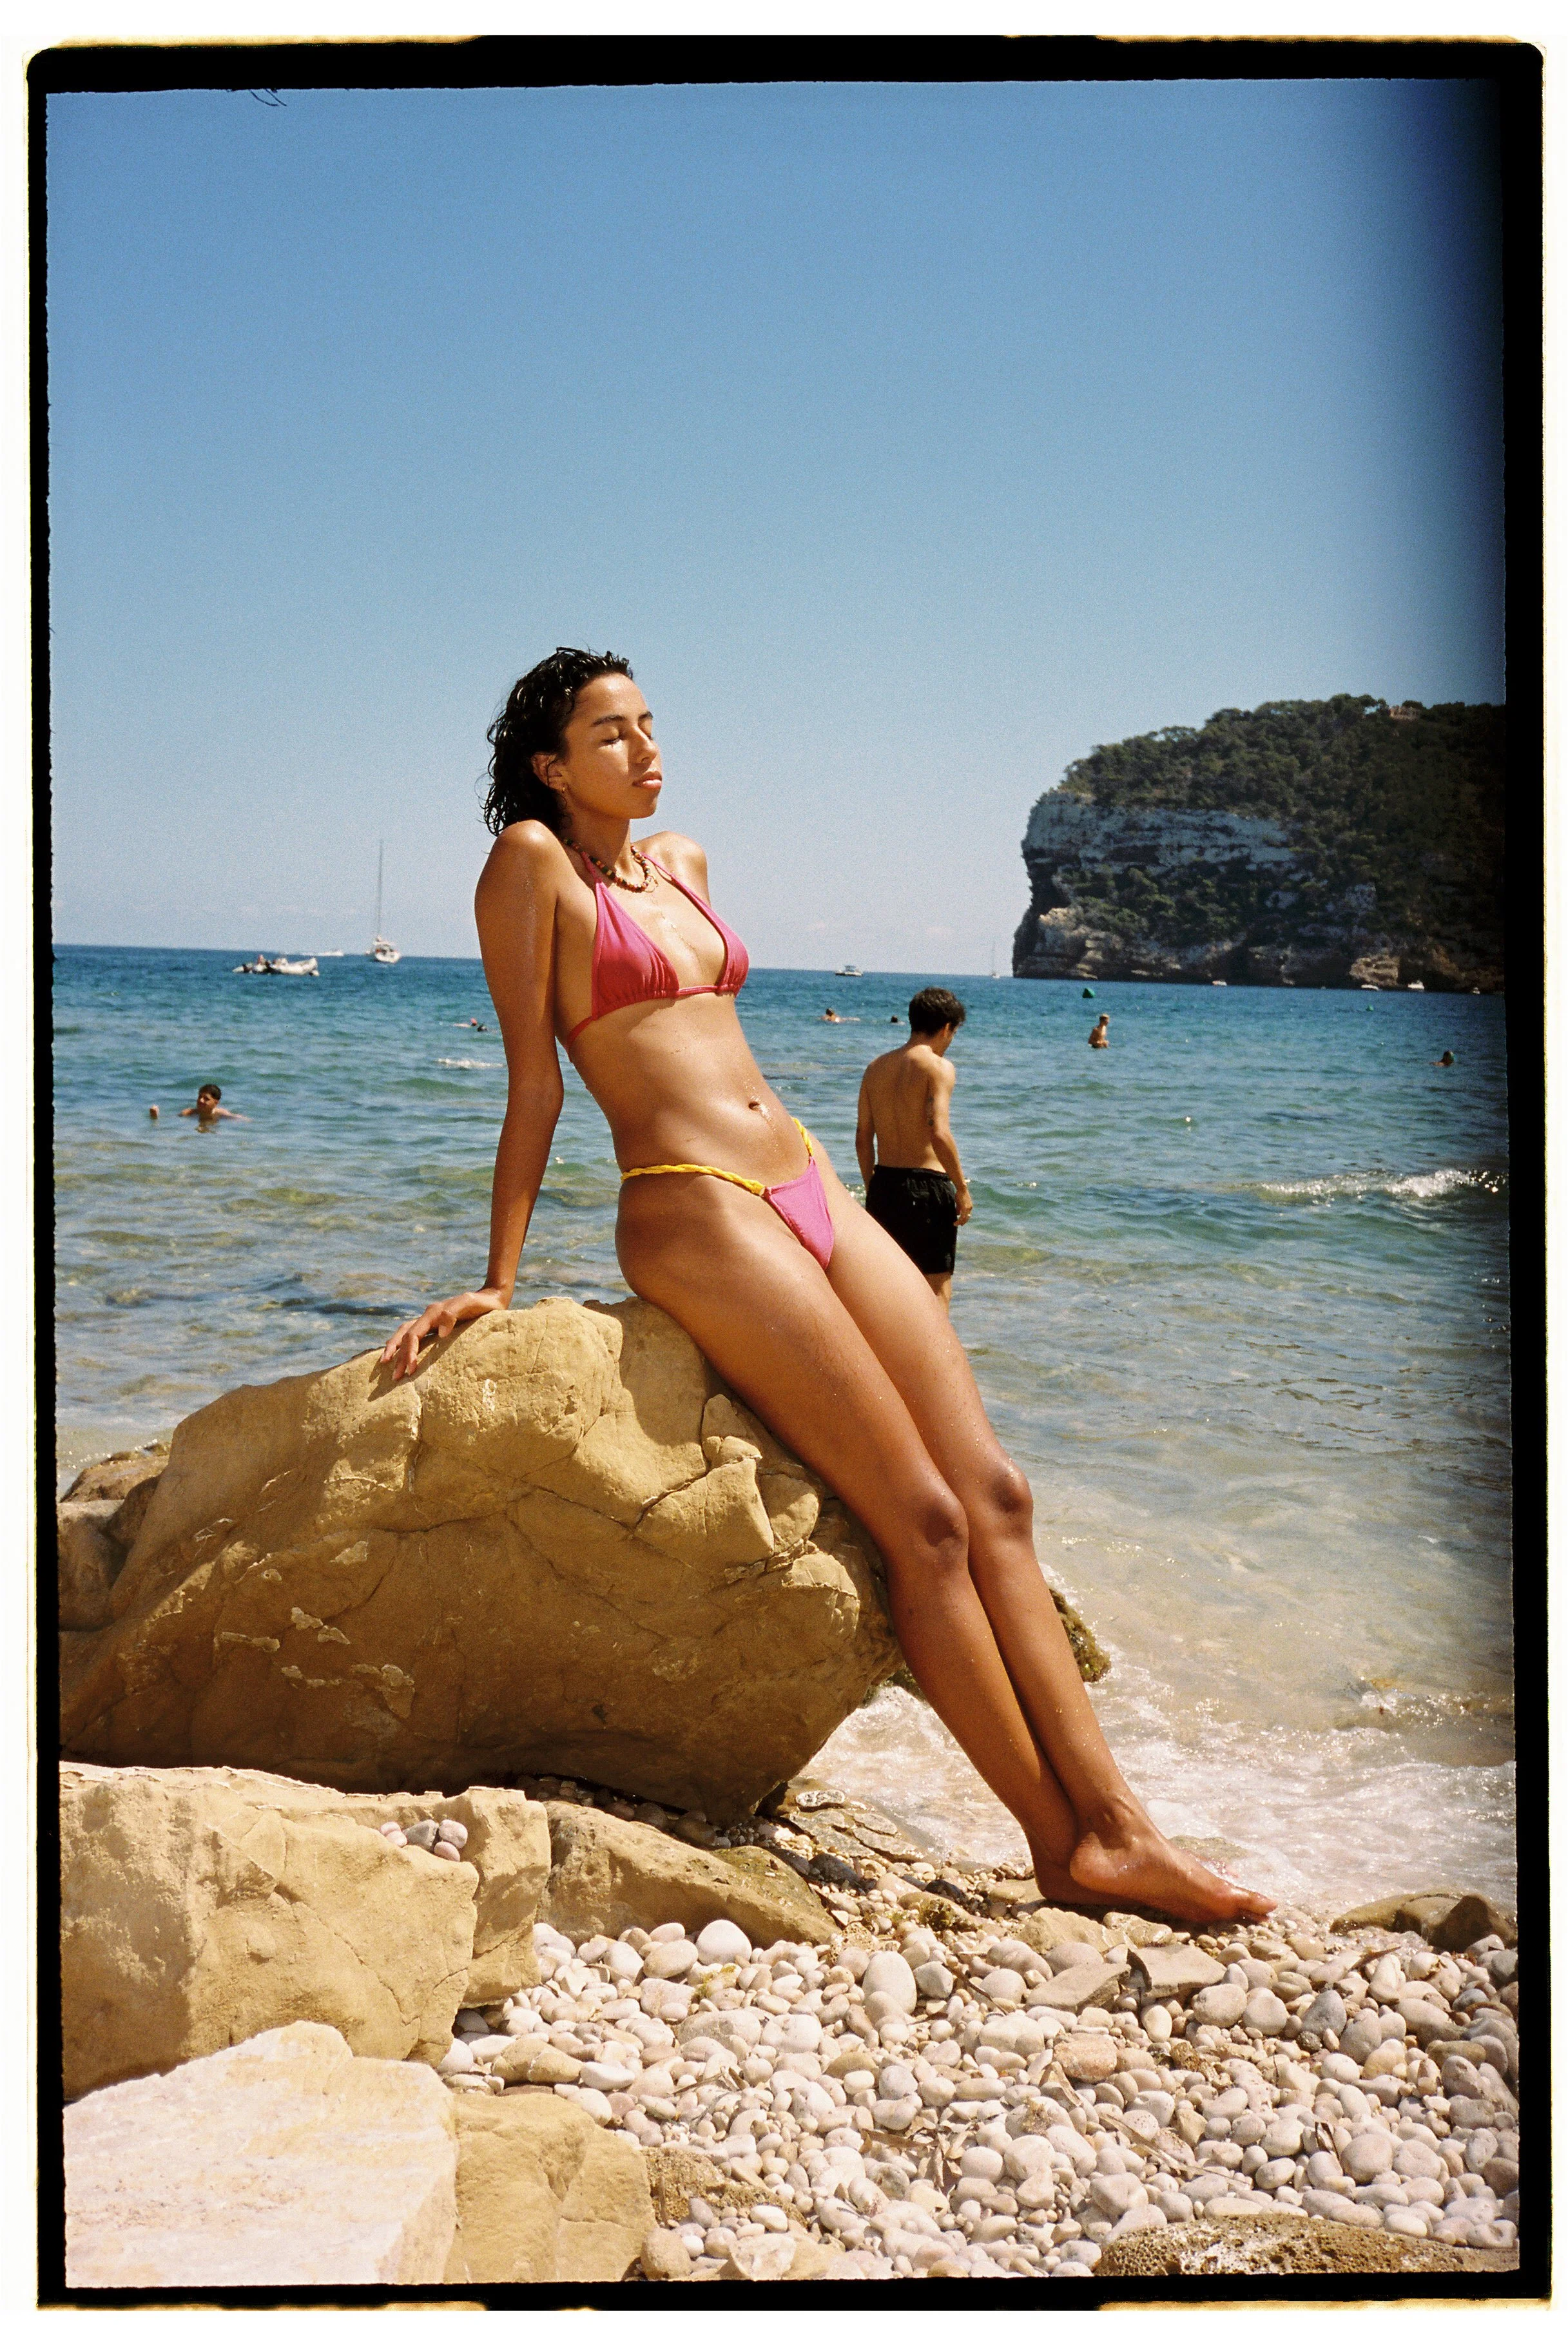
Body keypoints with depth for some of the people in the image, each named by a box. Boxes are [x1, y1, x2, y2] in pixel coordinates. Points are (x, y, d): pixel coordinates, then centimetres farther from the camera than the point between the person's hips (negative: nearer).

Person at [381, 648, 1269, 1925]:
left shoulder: (685, 860, 21)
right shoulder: (532, 860, 0)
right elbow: (533, 1081, -3)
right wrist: (496, 1282, -5)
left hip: (813, 1187, 8)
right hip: (695, 1210, -8)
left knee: (996, 1493, -3)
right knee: (924, 1519, -13)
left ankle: (1113, 1827, -3)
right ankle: (1061, 1843, -5)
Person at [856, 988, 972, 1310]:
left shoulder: (877, 1067, 10)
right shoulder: (937, 1067, -10)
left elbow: (863, 1137, 11)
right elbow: (940, 1134, -21)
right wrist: (962, 1189, -13)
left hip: (883, 1185, 6)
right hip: (927, 1184, -6)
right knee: (938, 1288, 1)